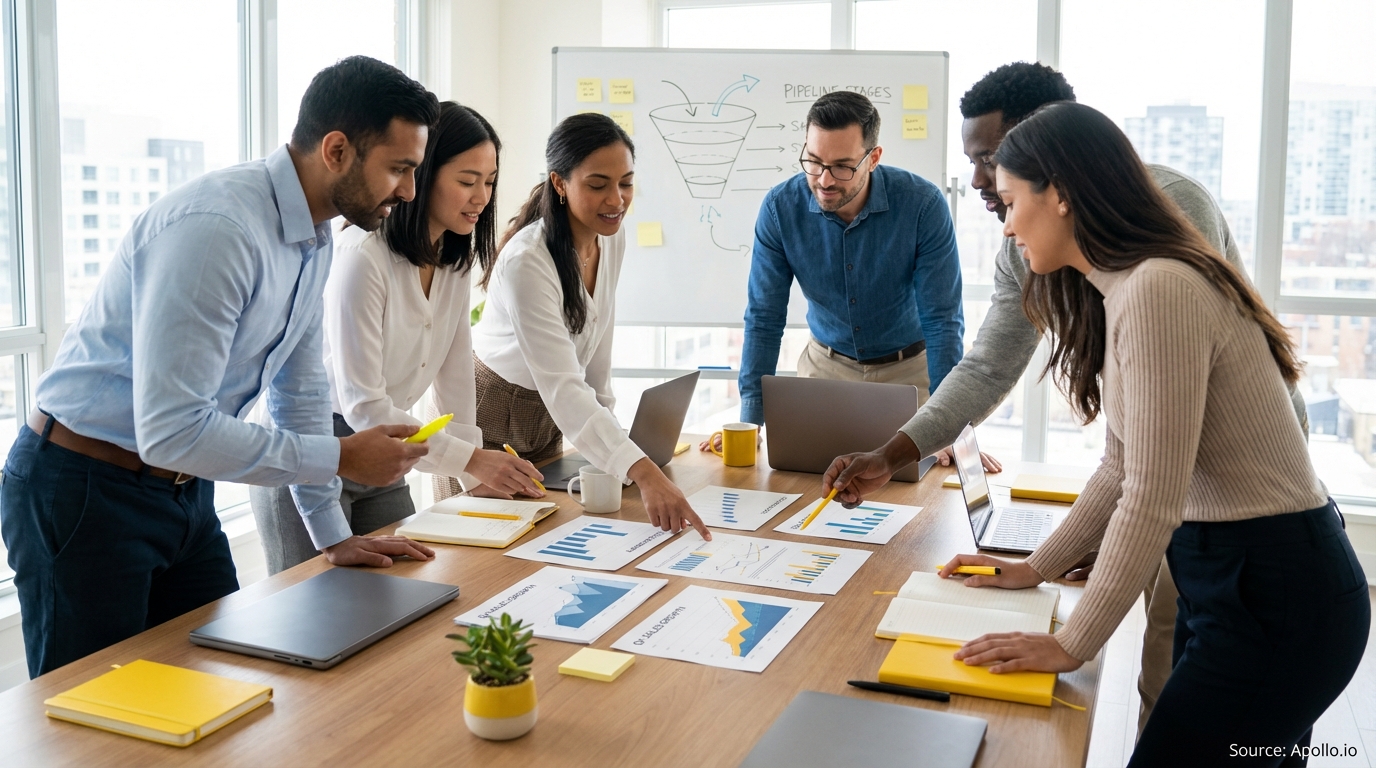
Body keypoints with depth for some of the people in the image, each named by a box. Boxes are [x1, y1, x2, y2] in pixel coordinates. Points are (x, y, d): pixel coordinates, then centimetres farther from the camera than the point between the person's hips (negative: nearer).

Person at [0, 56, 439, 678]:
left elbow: (299, 387, 11)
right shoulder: (215, 229, -27)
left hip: (184, 490, 8)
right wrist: (342, 457, -24)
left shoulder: (314, 239, 2)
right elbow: (171, 431, -31)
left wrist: (334, 537, 12)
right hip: (85, 493, -8)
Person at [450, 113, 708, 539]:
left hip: (546, 421, 7)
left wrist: (610, 423, 7)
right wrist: (644, 473, -51)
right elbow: (563, 389, -40)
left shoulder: (612, 237, -7)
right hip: (490, 421, -7)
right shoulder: (526, 262, -32)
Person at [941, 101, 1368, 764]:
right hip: (1224, 573, 10)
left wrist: (1070, 646, -15)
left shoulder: (1157, 290, -23)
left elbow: (1151, 502, -23)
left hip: (1278, 592, -10)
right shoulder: (1118, 290, 9)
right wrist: (1037, 567, 13)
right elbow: (1123, 468, 14)